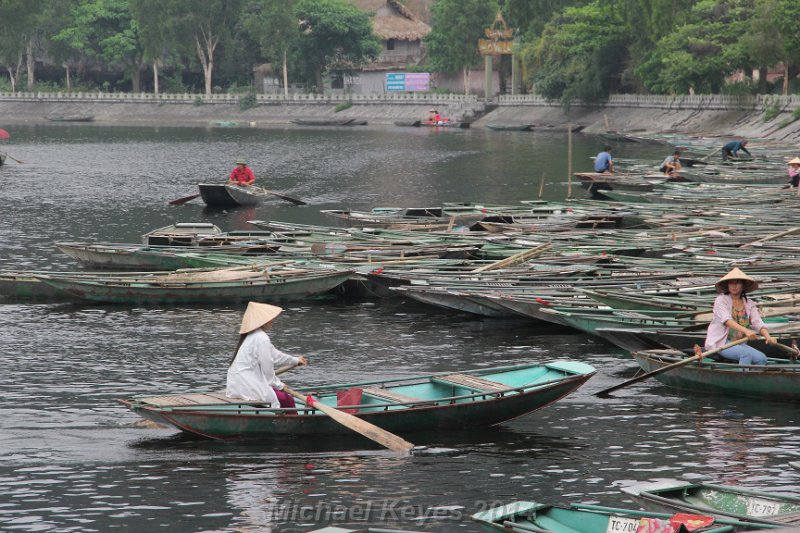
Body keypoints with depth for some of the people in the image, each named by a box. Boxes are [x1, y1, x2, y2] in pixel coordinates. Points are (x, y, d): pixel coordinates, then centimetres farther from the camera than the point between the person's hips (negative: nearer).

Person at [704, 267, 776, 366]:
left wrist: (767, 336, -24)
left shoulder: (749, 304, 10)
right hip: (720, 343, -5)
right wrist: (746, 331, -39)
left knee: (762, 358, -17)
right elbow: (727, 320, -22)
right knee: (746, 354, -31)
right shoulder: (721, 300, -5)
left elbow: (758, 323, -2)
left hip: (739, 344, 5)